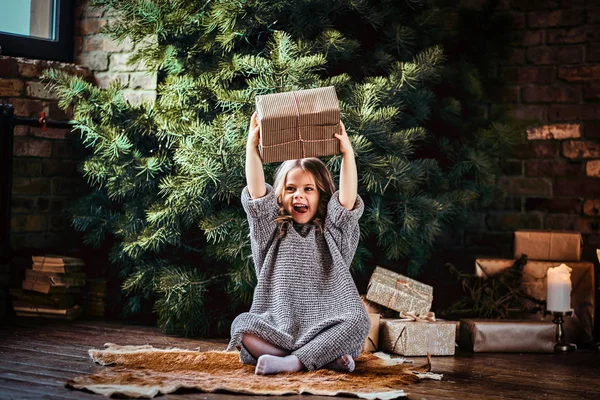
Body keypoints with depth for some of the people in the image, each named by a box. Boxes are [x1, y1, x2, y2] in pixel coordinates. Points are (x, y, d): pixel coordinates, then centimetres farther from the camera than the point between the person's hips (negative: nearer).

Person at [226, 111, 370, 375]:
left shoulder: (332, 233, 10)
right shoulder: (274, 230, 12)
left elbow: (348, 199, -7)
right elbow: (257, 194, -2)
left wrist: (347, 153, -16)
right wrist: (252, 147, -11)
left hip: (324, 329, 0)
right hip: (278, 331, 1)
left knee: (358, 321, -30)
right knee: (242, 325, -29)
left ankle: (291, 362, -33)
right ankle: (326, 358, -31)